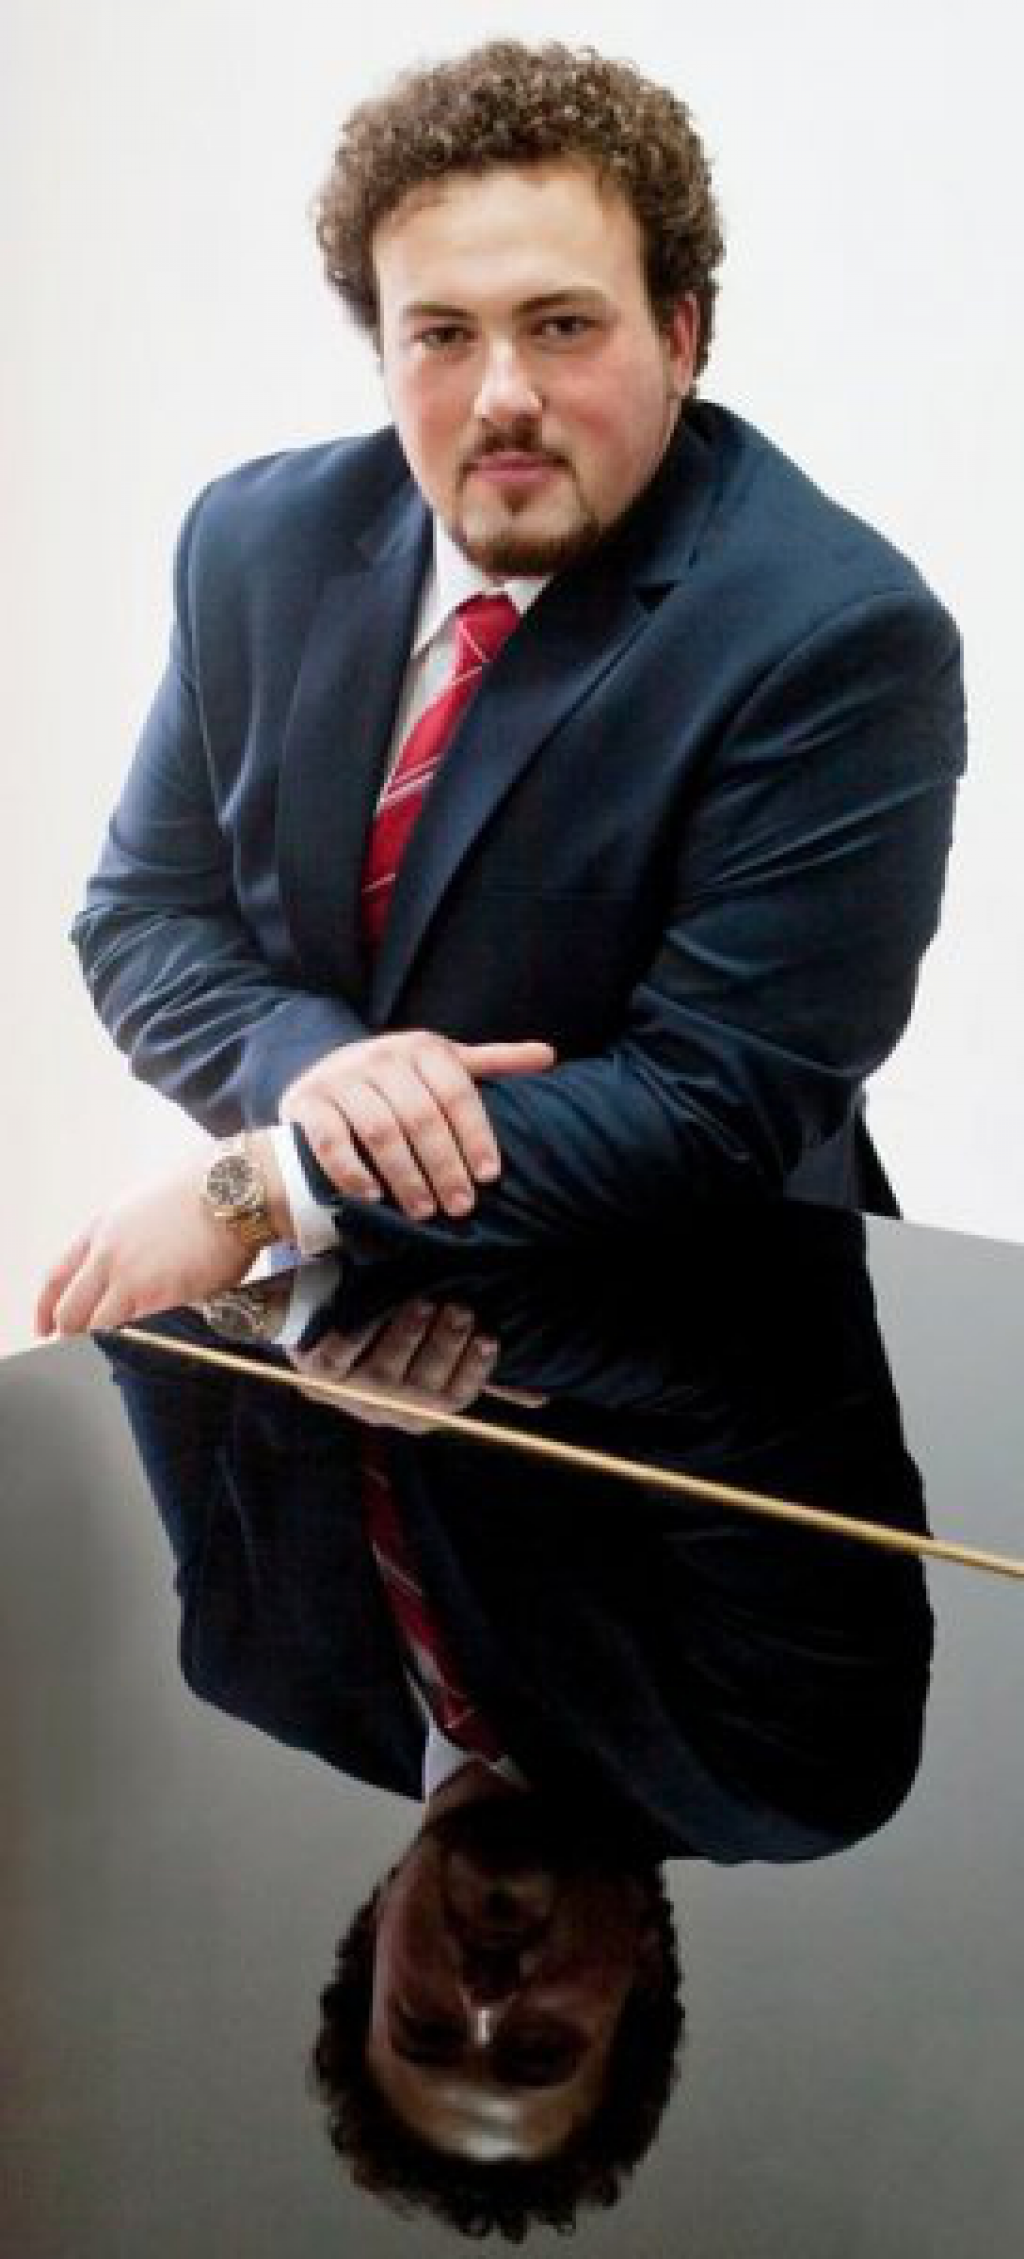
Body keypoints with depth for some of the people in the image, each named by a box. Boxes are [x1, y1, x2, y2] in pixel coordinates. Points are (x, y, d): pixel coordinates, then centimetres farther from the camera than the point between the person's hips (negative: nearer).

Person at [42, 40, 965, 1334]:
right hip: (319, 1310, 4)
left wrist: (272, 1183, -21)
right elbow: (143, 914, 5)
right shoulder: (262, 542, 0)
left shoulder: (839, 635, -16)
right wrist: (305, 1058, -16)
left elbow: (716, 1106, -19)